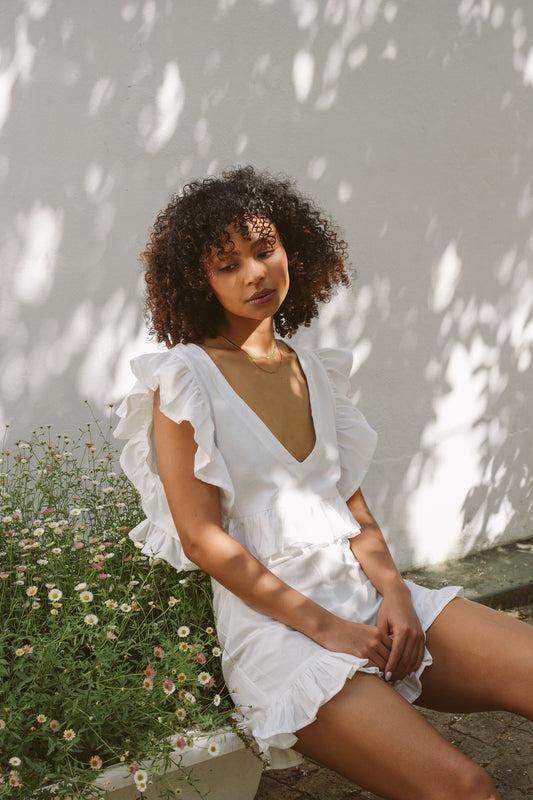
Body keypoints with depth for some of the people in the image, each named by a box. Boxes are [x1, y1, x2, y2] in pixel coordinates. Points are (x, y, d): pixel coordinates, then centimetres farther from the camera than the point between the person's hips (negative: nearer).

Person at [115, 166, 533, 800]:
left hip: (363, 593, 6)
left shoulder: (314, 372, 16)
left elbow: (352, 503, 14)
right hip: (272, 622, -6)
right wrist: (325, 626, -13)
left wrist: (393, 591, -5)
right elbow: (203, 538, -9)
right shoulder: (184, 378, -3)